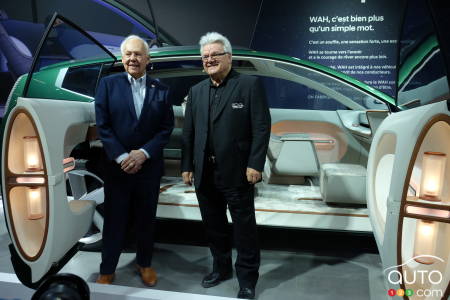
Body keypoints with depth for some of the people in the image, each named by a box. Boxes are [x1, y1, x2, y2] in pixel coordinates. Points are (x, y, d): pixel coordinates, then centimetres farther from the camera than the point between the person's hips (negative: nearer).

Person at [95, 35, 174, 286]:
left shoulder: (161, 89, 3)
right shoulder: (108, 84, 0)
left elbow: (167, 128, 0)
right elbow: (103, 125, -4)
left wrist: (143, 153, -12)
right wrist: (121, 157, -13)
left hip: (149, 166, 1)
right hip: (117, 165, -1)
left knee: (146, 218, 14)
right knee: (114, 219, 9)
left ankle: (145, 263, 34)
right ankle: (107, 269, 26)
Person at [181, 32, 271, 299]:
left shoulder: (250, 84, -4)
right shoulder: (196, 91, 12)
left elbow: (262, 127, -9)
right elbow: (188, 133, 11)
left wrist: (255, 164, -14)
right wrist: (187, 166, 7)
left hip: (238, 173, -5)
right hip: (205, 174, 5)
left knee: (244, 227, 8)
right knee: (214, 226, 17)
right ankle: (221, 268, 37)